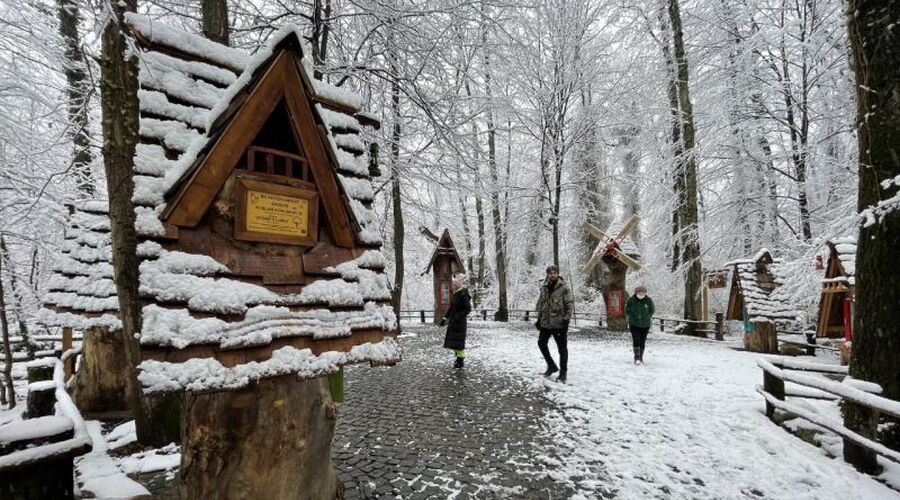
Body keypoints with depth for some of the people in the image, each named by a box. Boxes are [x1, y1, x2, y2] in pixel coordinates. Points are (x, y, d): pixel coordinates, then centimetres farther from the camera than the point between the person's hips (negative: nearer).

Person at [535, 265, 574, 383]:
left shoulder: (564, 288, -9)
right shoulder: (544, 288, 8)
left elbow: (570, 304, -11)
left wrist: (566, 319, -18)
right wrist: (539, 319, 14)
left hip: (559, 323, -6)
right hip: (545, 323, 6)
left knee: (562, 348, 3)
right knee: (541, 343, 15)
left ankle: (563, 373, 15)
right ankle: (552, 366, 32)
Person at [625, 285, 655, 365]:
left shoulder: (648, 300, -12)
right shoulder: (630, 300, -14)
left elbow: (652, 310, 3)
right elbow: (627, 311, 1)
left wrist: (646, 318, -3)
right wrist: (633, 318, -5)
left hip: (645, 325, 1)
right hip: (634, 324, -1)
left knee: (642, 341, 6)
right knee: (636, 340, -13)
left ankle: (641, 358, 19)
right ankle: (636, 358, -10)